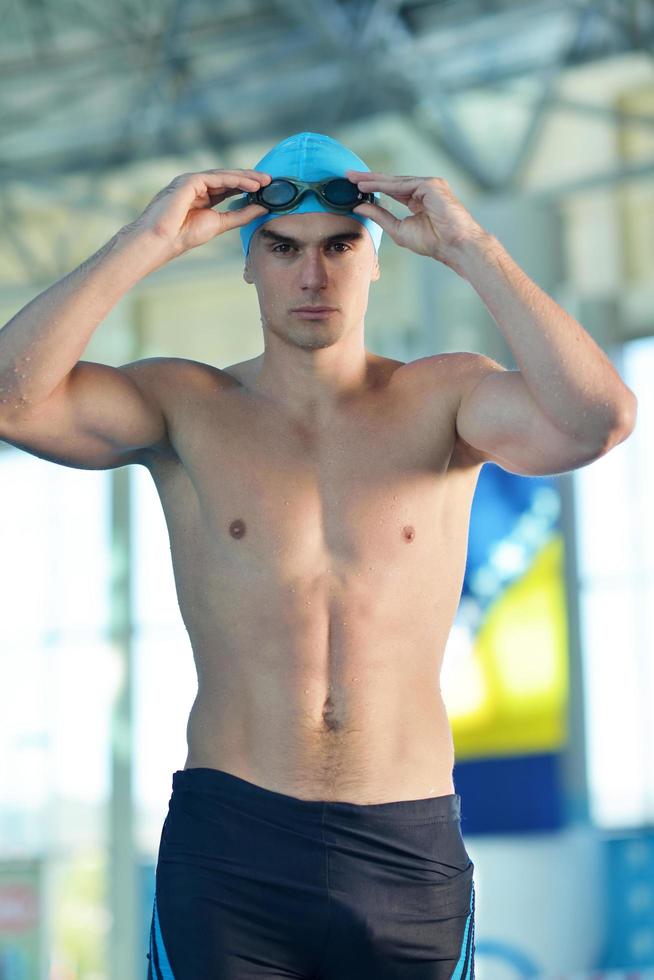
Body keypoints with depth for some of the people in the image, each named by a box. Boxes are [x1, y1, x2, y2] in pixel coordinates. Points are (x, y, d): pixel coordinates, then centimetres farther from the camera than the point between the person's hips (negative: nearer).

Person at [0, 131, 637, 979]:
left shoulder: (445, 401, 4)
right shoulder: (186, 407, 4)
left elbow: (600, 419, -16)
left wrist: (470, 249, -14)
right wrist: (149, 242, -13)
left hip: (411, 859, 1)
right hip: (229, 852, 0)